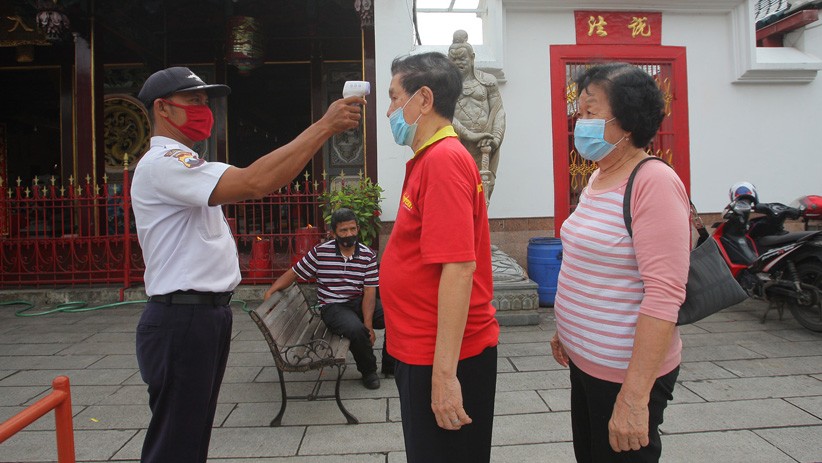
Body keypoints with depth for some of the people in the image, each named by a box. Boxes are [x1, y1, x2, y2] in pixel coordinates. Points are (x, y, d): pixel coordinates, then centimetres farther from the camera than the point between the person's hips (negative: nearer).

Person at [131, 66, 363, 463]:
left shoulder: (180, 164, 20)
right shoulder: (162, 163, -17)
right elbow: (253, 183, -30)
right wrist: (324, 126, -26)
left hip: (208, 313, 11)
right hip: (181, 320, -11)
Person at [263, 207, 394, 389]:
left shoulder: (368, 255, -2)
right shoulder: (320, 252, -4)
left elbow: (369, 292, -7)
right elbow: (293, 273, 4)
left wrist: (368, 324, -18)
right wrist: (270, 292, -12)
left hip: (359, 302, 3)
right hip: (332, 306, -3)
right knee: (356, 329, -35)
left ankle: (390, 365, 4)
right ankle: (368, 371, -4)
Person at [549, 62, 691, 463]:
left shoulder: (654, 183, -20)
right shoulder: (598, 178, 8)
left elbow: (664, 295, -25)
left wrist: (635, 396, -27)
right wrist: (566, 329, 20)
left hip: (627, 371, -8)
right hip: (585, 360, 8)